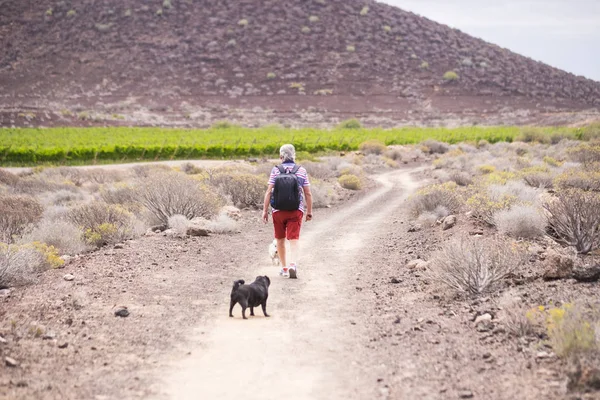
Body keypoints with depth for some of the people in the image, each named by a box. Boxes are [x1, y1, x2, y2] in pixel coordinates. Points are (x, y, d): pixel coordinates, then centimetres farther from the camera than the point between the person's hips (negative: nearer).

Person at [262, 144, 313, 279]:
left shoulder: (275, 170, -2)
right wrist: (309, 211, 9)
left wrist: (265, 210, -2)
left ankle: (284, 267, 25)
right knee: (294, 240, -3)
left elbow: (269, 192, -6)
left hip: (278, 210, 0)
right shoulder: (302, 171, 1)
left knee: (280, 239, 16)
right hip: (296, 210, 0)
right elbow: (308, 194, 1)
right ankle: (293, 264, -26)